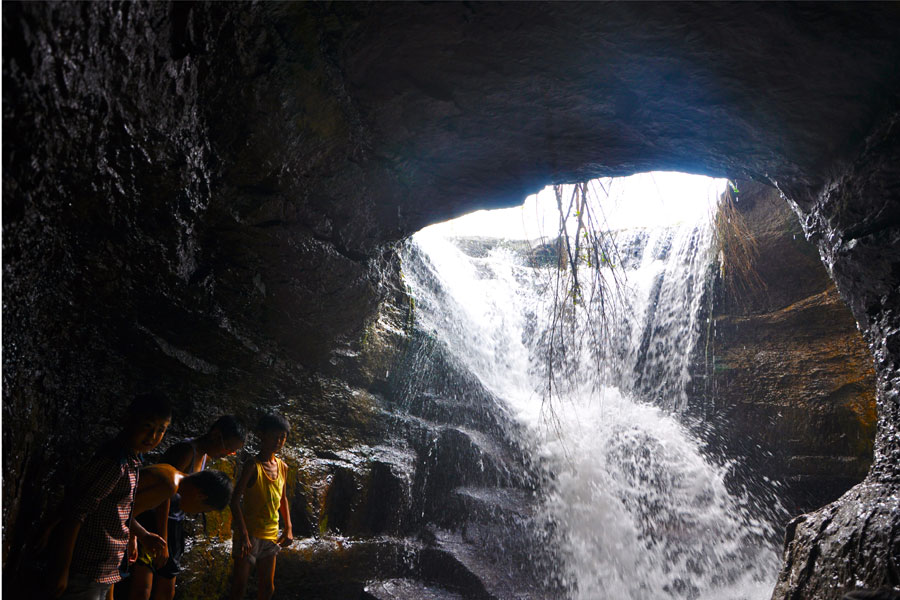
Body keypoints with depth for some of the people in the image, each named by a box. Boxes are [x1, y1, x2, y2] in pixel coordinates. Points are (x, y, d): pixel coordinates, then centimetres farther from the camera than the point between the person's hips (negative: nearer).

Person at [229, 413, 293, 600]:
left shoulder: (282, 467, 5)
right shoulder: (252, 465, -15)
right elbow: (235, 500, -18)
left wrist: (288, 528, 9)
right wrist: (243, 533, -24)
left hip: (271, 535, 6)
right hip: (249, 533, -6)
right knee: (240, 585, 2)